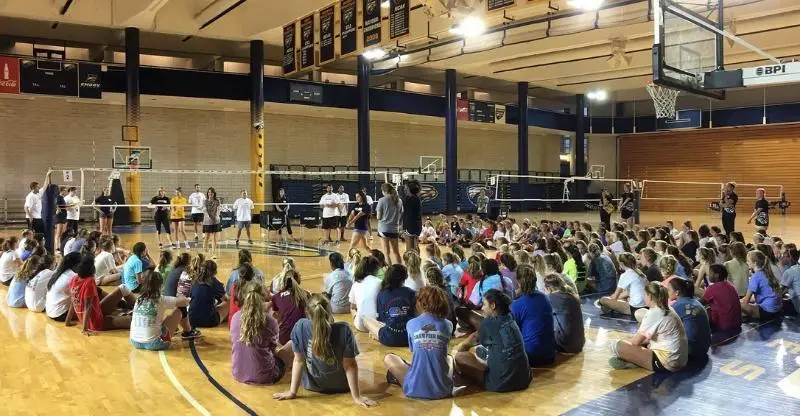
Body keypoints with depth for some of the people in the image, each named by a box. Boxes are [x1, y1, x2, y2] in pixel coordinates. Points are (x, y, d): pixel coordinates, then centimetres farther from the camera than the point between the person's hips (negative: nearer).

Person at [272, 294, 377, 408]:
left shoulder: (300, 328, -26)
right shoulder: (344, 330, -29)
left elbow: (298, 361, -16)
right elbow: (350, 365, -22)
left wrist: (292, 392, -6)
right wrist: (356, 397, -13)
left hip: (312, 385, 1)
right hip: (341, 386, -1)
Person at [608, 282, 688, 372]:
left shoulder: (654, 313, -15)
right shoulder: (668, 310, 12)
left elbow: (636, 341, -10)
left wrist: (625, 342, 9)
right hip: (679, 361, 10)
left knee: (616, 345, -17)